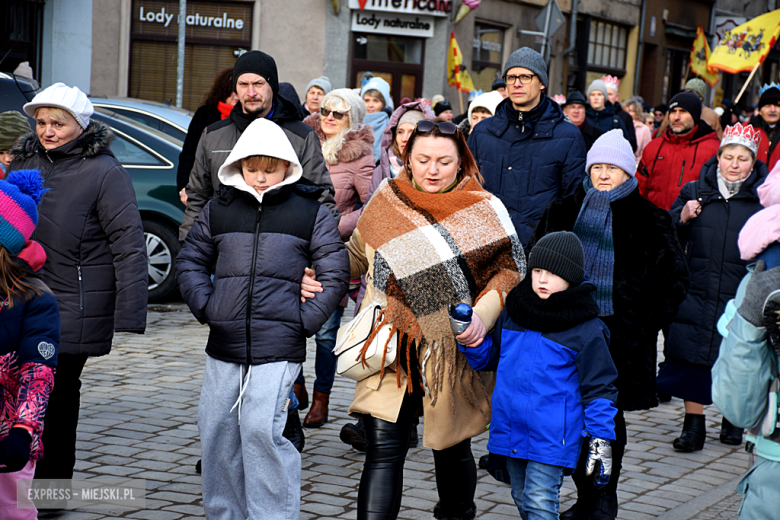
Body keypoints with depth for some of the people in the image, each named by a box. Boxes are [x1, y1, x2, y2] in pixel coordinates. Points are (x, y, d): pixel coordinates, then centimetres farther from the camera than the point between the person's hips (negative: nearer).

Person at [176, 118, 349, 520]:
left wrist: (306, 321, -4)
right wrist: (204, 306, 4)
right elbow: (191, 260, 19)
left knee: (261, 431, -14)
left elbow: (334, 273, 5)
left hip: (279, 347, -4)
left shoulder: (312, 212, 4)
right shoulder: (219, 210, 11)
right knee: (217, 431, 8)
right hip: (223, 343, 4)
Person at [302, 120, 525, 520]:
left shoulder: (485, 210, -1)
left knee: (451, 449, 15)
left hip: (451, 354, -1)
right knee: (382, 449, -9)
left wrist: (483, 315, -17)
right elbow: (356, 255, 17)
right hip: (390, 350, 1)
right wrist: (319, 275, -2)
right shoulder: (386, 201, 6)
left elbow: (509, 269, -1)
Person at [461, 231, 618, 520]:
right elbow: (491, 356, 19)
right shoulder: (512, 312, 6)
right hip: (511, 430, 6)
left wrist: (600, 441, -8)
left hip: (551, 438, -6)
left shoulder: (587, 330, -9)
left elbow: (599, 387, -5)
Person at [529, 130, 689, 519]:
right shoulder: (565, 211, 10)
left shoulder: (649, 219, 2)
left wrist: (649, 322, 0)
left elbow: (674, 278, 5)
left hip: (619, 331, -3)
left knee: (609, 413, 0)